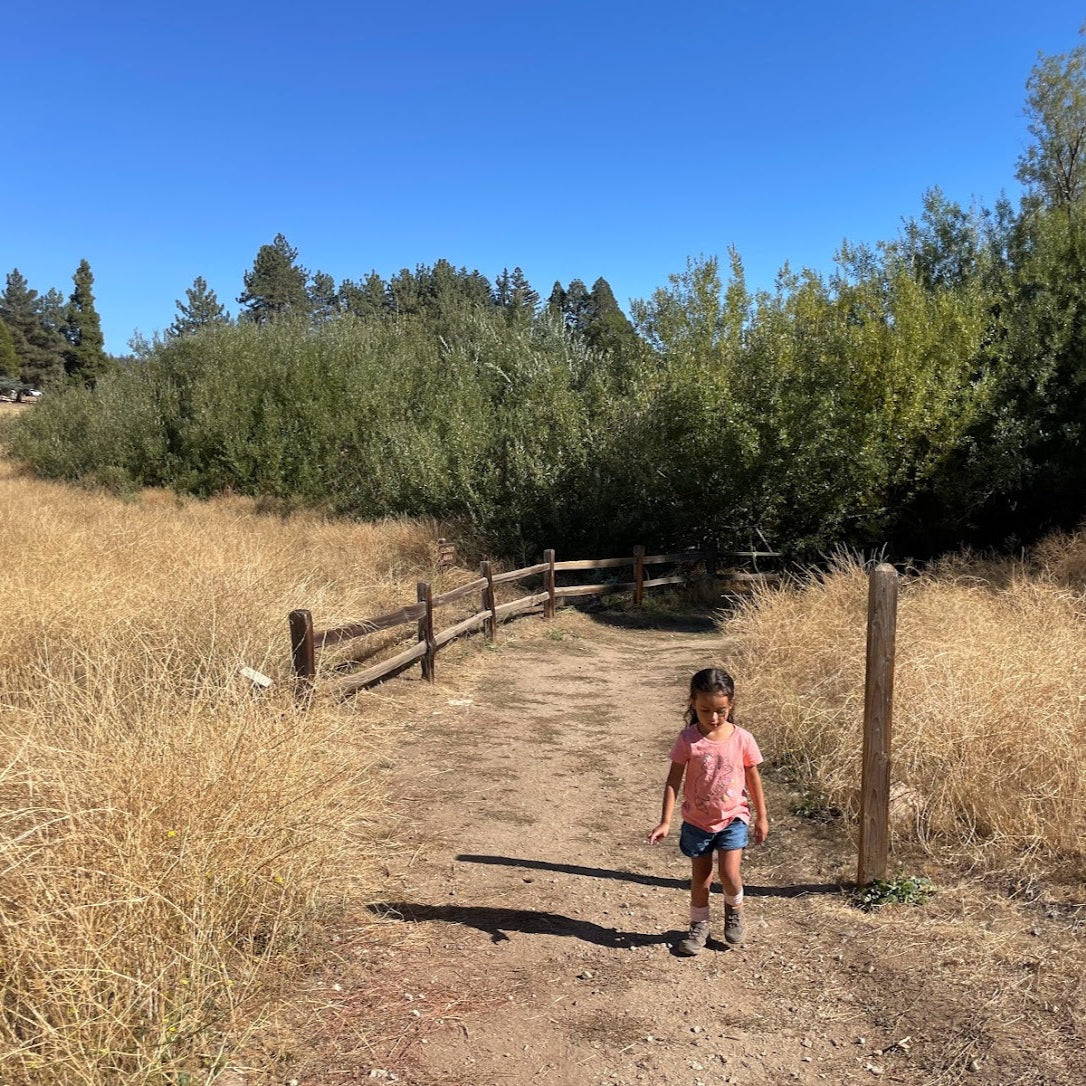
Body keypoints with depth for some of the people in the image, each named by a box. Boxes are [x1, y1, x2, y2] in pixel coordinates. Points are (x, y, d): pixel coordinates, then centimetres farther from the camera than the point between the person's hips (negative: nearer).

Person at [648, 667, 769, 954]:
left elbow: (753, 779, 1)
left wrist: (761, 818, 6)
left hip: (733, 818, 0)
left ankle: (734, 912, 24)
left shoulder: (742, 739, -12)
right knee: (700, 877, 11)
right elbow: (673, 781, -11)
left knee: (730, 874, -9)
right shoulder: (687, 740, -15)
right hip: (697, 820, 0)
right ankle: (699, 926, 34)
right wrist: (665, 822, -13)